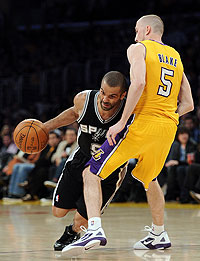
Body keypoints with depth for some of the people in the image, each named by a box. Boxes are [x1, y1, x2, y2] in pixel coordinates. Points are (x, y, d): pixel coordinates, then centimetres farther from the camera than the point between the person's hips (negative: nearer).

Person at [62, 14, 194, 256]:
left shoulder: (138, 49, 2)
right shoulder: (176, 57, 21)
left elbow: (139, 82, -17)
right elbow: (188, 104, 18)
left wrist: (122, 122, -16)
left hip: (141, 122, -6)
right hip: (169, 127, 7)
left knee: (91, 173, -3)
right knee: (148, 178, 31)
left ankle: (94, 230, -22)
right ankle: (159, 235, 37)